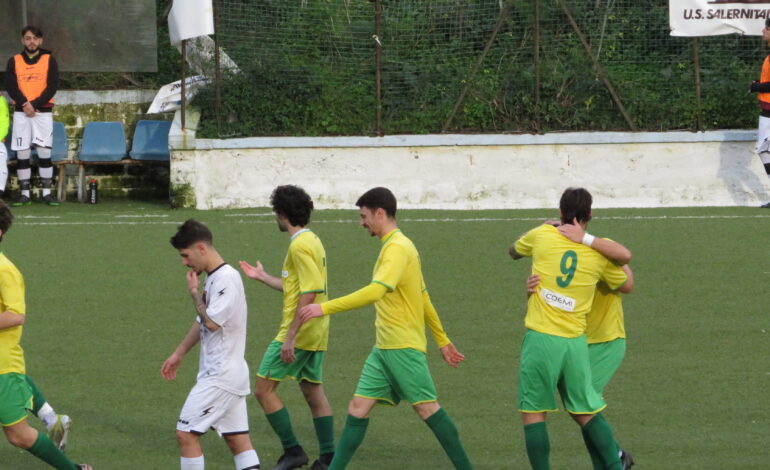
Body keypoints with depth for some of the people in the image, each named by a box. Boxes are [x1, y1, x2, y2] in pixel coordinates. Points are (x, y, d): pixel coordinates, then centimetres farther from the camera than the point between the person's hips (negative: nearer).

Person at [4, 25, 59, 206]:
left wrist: (34, 104, -13)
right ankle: (25, 194, 1)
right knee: (22, 154, -1)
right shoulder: (14, 61, 8)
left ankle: (47, 193, -2)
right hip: (21, 113, 1)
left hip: (43, 112, -1)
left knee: (44, 152, -6)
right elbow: (10, 86, -1)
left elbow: (52, 86, -4)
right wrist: (25, 105, -15)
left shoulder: (49, 60, 4)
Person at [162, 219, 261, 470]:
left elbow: (211, 322, -24)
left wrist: (194, 292, -10)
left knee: (186, 433, -7)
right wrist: (178, 354, 28)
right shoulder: (214, 278, 14)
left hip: (220, 376, -10)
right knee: (237, 439, 6)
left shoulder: (226, 278, -16)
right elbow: (202, 321, 25)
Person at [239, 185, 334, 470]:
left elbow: (309, 293, -24)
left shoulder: (300, 246, -17)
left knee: (264, 389, -3)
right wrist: (263, 277, 32)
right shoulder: (312, 241, 14)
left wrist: (290, 337, -25)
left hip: (298, 333, -10)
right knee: (313, 391, 14)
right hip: (317, 334, 10)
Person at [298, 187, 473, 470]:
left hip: (404, 347, -9)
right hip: (383, 348, 9)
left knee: (427, 409, -5)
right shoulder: (394, 246, 17)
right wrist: (443, 341, 27)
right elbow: (424, 298, 23)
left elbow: (375, 291, -29)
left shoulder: (398, 248, -15)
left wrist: (325, 308, -30)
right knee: (358, 409, 4)